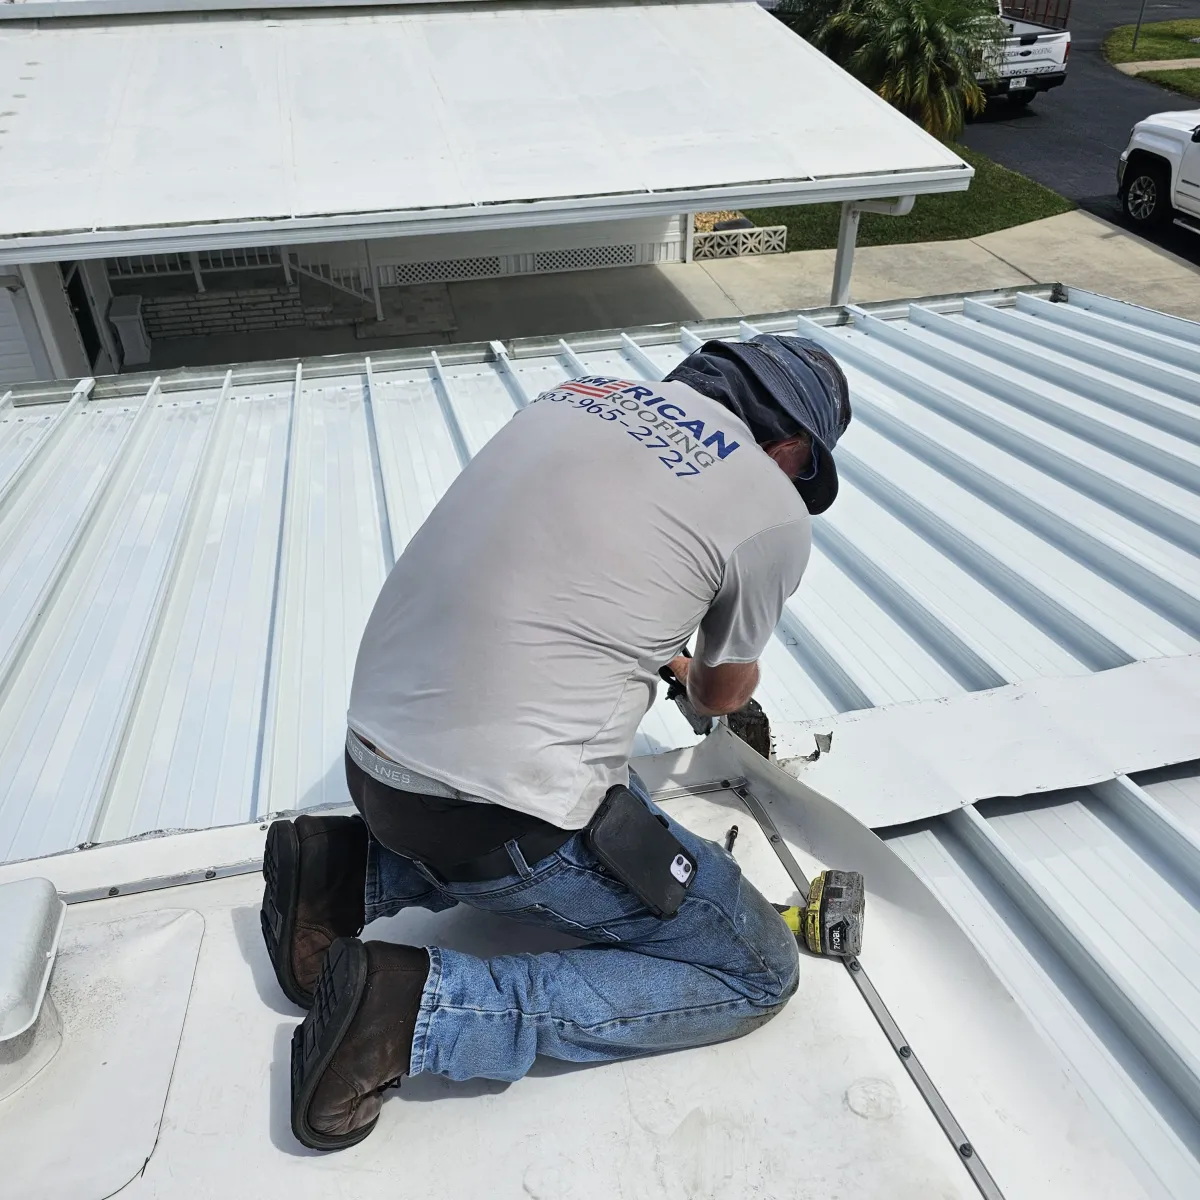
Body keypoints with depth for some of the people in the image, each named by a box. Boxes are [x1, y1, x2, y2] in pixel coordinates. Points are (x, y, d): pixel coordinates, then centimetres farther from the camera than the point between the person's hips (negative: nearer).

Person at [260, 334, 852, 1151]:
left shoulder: (584, 394, 12)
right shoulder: (773, 510, -5)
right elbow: (723, 693, 13)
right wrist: (701, 683, 37)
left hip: (377, 761, 8)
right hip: (498, 819, -7)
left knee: (612, 801, 31)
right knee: (757, 974, 8)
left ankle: (353, 875, 17)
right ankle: (422, 1006, -3)